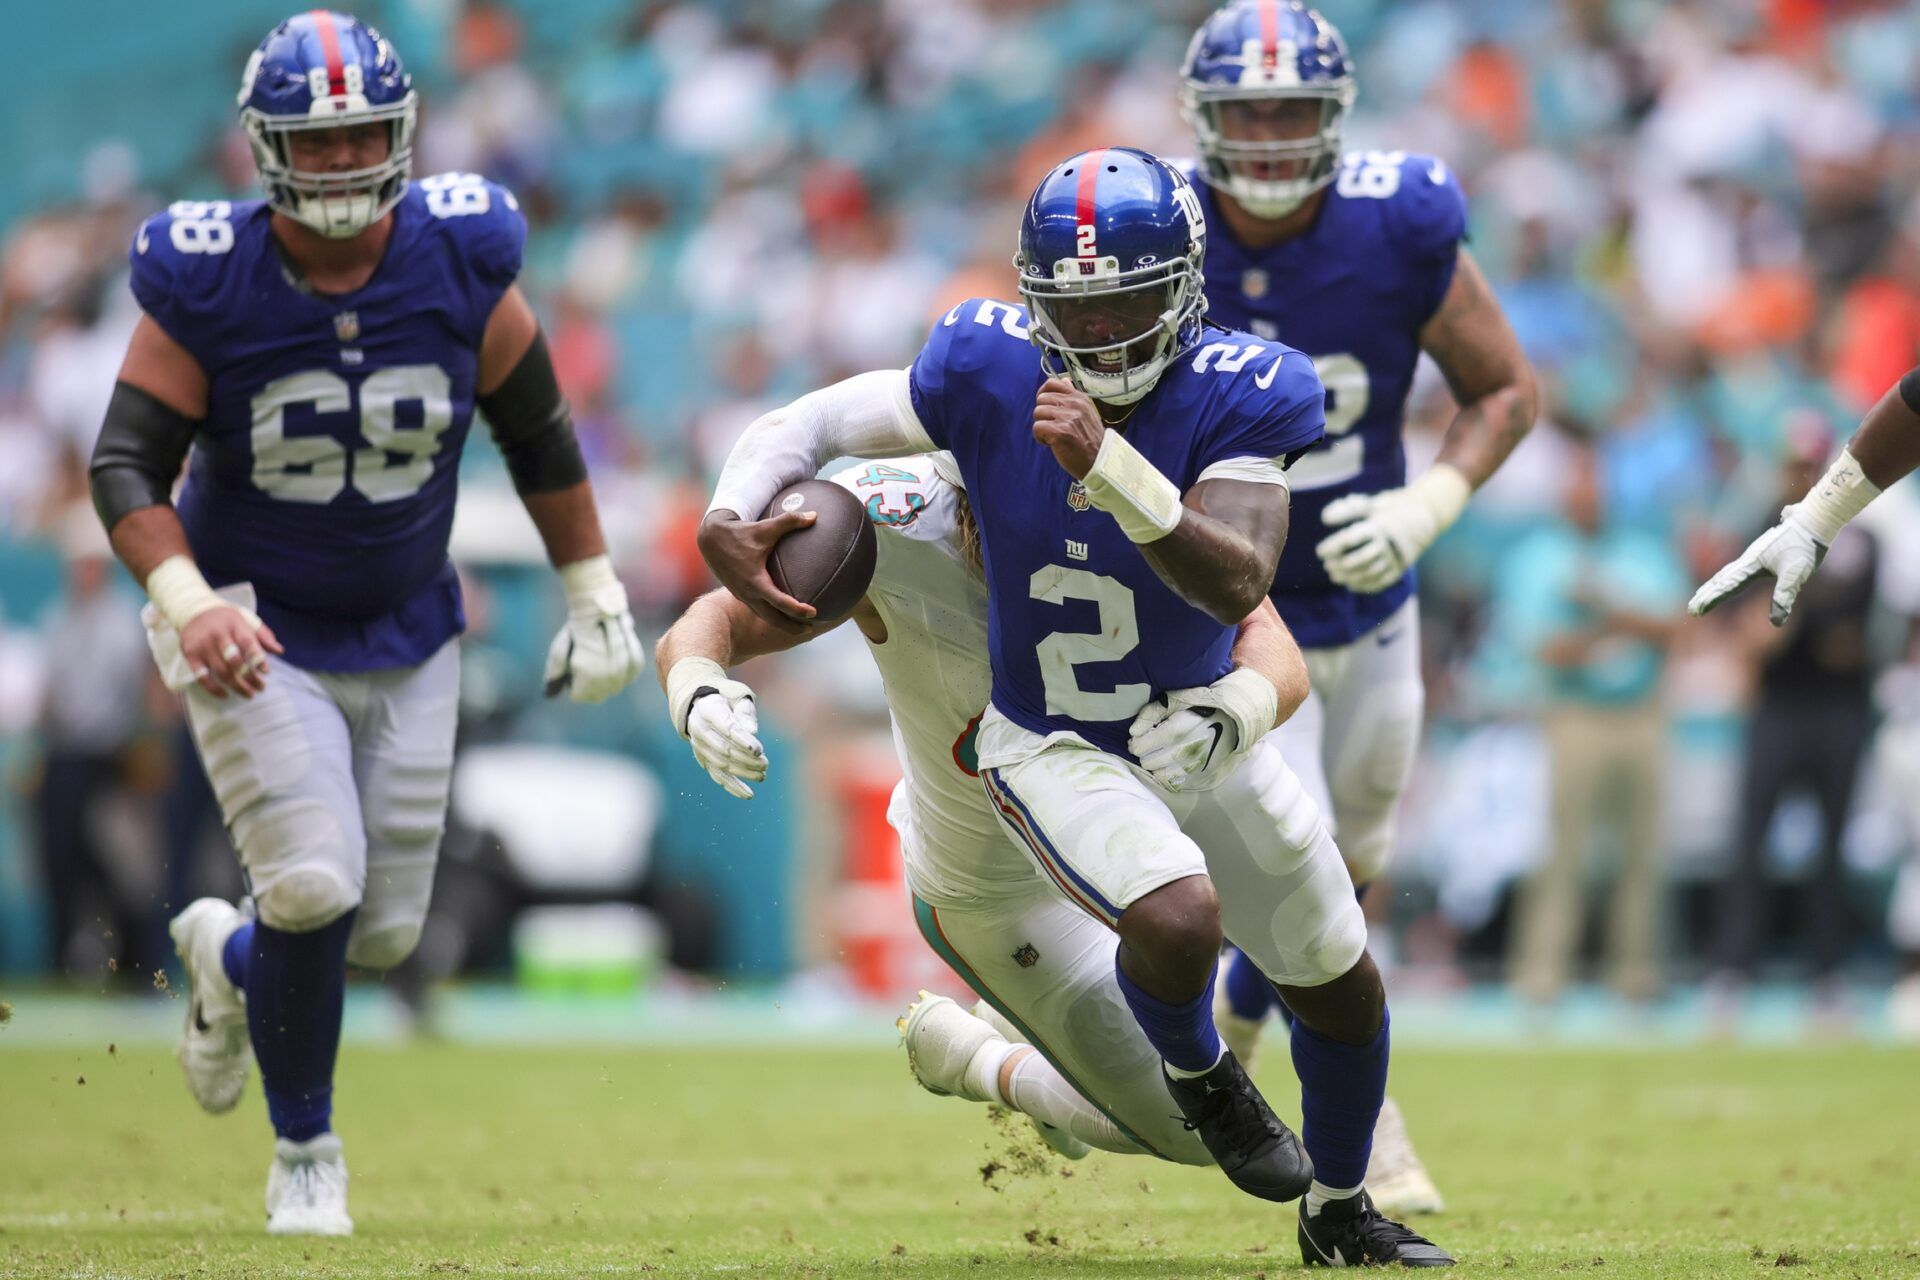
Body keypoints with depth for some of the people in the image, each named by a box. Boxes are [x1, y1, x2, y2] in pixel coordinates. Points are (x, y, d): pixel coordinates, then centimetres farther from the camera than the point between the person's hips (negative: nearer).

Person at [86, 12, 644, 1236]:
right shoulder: (209, 285, -18)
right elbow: (127, 465, -15)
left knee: (384, 931, 3)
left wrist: (595, 596, 5)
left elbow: (538, 433, 2)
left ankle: (232, 958, 40)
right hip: (253, 633, -3)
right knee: (316, 887, -18)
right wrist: (186, 604, -31)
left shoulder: (461, 265, -12)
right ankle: (305, 1149, 7)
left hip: (406, 635, 3)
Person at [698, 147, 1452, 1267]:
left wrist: (1109, 468, -49)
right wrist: (729, 523, -31)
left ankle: (1342, 1213, 45)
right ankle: (1196, 1068, 7)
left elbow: (1238, 586, -37)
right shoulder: (989, 371, -22)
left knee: (1341, 983, 15)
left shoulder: (1236, 394, -24)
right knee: (1179, 920, -31)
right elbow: (804, 428, -11)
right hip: (1054, 747, -2)